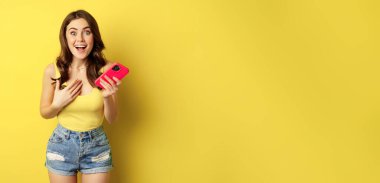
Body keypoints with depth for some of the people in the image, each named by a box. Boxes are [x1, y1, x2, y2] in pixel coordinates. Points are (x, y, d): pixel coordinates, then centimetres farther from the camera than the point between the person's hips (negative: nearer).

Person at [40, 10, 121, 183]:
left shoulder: (107, 69, -14)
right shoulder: (52, 70, -12)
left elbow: (111, 119, -6)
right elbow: (45, 113, 3)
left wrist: (107, 97, -25)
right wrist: (58, 103, -17)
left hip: (97, 145, -1)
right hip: (61, 144, 1)